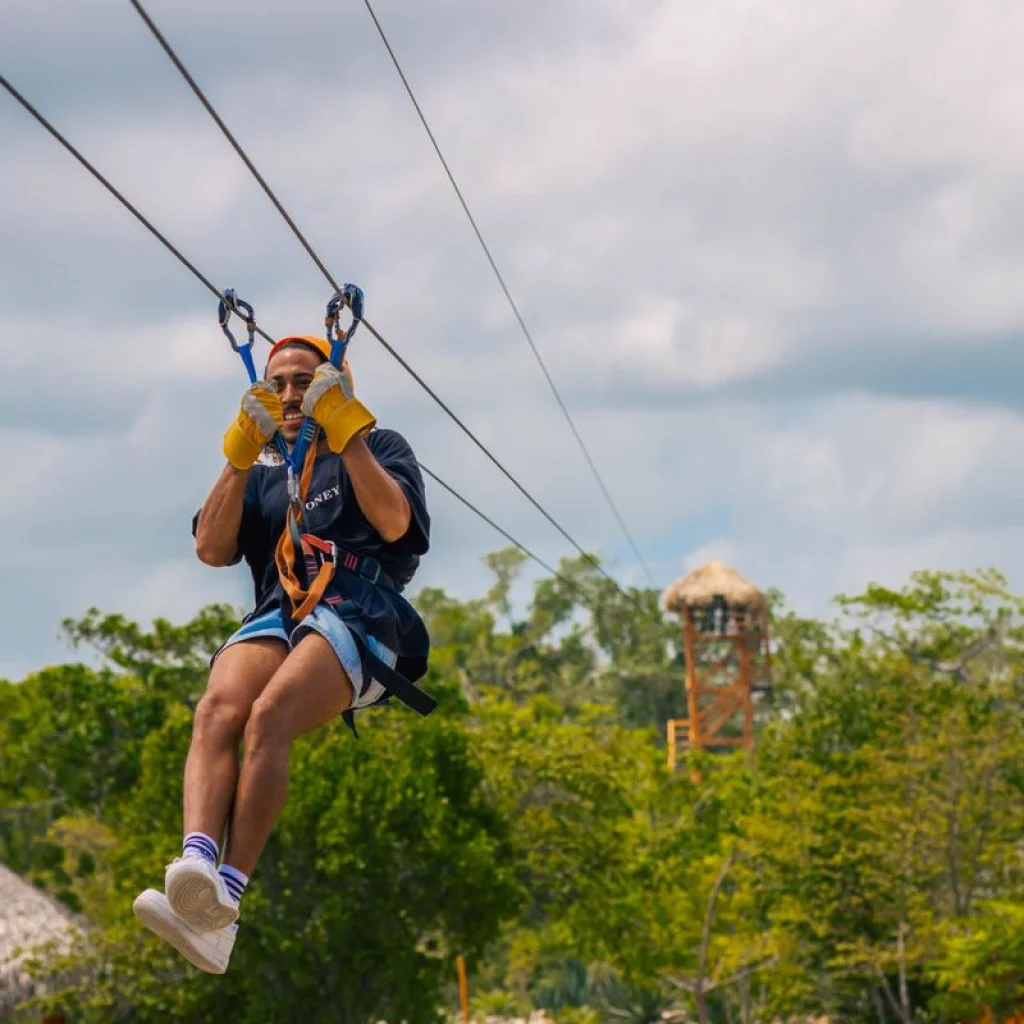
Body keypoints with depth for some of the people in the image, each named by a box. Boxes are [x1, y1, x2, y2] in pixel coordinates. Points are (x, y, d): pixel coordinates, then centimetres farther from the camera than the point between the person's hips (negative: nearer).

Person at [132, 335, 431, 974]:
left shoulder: (379, 447, 19)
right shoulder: (262, 468, 29)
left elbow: (394, 522, -3)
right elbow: (212, 549, 13)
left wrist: (346, 433, -4)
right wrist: (240, 455, 6)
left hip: (360, 615, -4)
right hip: (278, 615, 4)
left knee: (269, 715, -34)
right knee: (218, 706, -32)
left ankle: (225, 902, -45)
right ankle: (196, 867, -54)